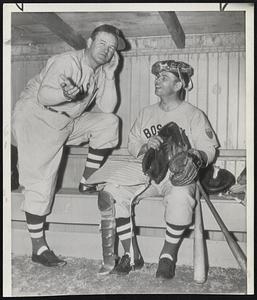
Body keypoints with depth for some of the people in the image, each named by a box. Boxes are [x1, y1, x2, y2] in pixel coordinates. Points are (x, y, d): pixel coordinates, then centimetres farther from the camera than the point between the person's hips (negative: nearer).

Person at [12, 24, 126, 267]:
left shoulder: (100, 71, 7)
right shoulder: (68, 61, -16)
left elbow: (106, 108, -2)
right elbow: (43, 96, -25)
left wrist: (110, 74, -6)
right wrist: (66, 94, -45)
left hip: (68, 122, 7)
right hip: (36, 117, -7)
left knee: (109, 122, -6)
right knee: (40, 181, -11)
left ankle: (87, 182, -1)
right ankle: (38, 247, -2)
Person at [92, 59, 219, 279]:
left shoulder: (194, 115, 8)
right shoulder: (146, 113, 19)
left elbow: (209, 149, 3)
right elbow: (132, 144, 15)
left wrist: (195, 155, -20)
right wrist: (145, 147, -7)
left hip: (178, 173, -3)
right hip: (145, 169, 4)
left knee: (181, 199, -37)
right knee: (110, 194, -19)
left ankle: (168, 255, -11)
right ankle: (132, 255, -7)